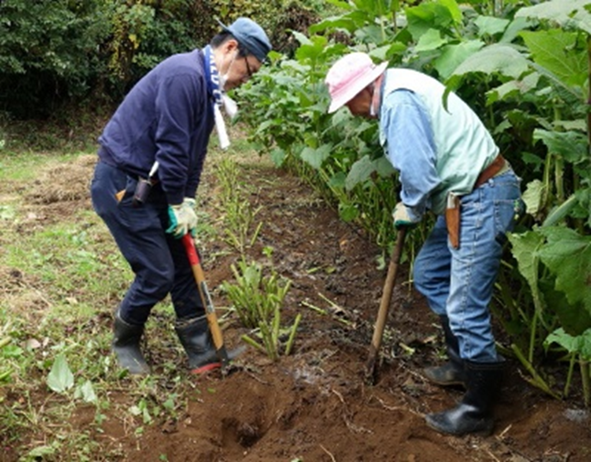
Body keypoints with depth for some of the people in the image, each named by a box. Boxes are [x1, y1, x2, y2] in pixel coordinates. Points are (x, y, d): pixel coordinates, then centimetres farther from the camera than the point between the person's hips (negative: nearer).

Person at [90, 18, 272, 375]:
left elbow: (194, 152, 14)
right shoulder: (185, 75, -22)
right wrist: (178, 204, -14)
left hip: (152, 185, 10)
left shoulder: (210, 87, 11)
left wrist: (187, 201, 6)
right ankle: (125, 342, 21)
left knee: (184, 265, 10)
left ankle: (203, 352, 20)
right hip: (121, 185, -10)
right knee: (157, 274, -5)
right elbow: (172, 147, -23)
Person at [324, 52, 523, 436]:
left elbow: (417, 169, -22)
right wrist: (411, 206, 10)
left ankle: (479, 410, 7)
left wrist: (411, 210, -4)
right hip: (466, 198, 11)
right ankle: (464, 361, 34)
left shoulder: (399, 100, -18)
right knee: (428, 274, 22)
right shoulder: (397, 95, 14)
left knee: (465, 308, -6)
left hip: (482, 200, -11)